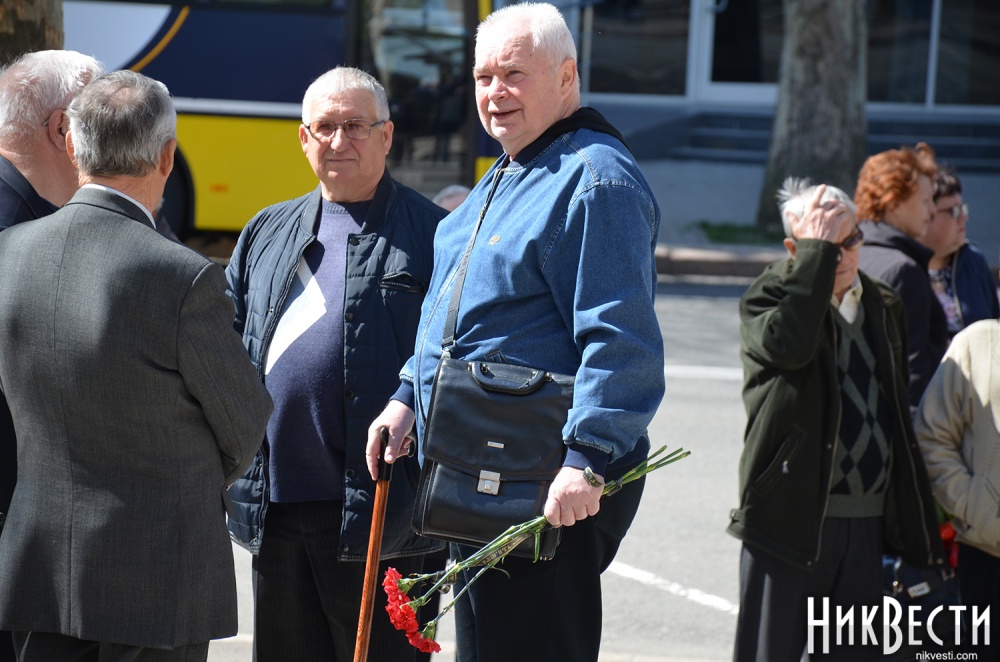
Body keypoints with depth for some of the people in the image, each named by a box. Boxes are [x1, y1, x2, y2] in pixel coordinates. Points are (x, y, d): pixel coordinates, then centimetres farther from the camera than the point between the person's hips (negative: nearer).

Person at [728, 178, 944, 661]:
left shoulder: (883, 306, 14)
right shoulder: (769, 296, -4)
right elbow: (789, 343, -29)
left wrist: (915, 525, 18)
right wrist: (817, 249, -21)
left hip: (868, 523, 5)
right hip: (792, 517, -5)